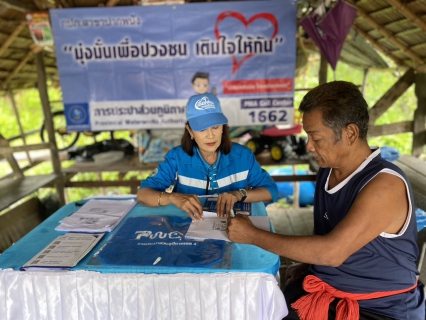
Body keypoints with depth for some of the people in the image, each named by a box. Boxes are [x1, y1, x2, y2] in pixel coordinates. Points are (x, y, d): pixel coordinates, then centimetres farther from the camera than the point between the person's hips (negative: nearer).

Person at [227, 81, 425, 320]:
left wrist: (253, 235, -24)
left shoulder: (385, 184, -22)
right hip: (320, 292, 6)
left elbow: (332, 251, -29)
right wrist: (307, 267, -2)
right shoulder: (328, 170, 0)